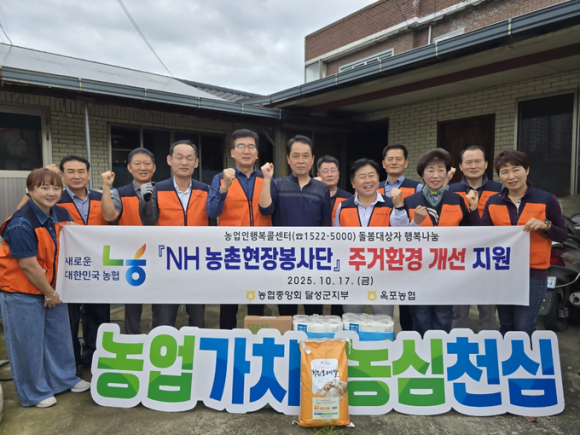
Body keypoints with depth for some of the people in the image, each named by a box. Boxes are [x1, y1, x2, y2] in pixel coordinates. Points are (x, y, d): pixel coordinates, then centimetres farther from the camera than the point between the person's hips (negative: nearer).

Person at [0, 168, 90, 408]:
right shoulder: (21, 224, -23)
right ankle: (34, 392, 28)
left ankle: (64, 378, 37)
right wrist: (49, 294, -12)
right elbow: (28, 265, -21)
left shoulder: (62, 215, -3)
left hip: (51, 288, 7)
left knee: (59, 335, 17)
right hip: (22, 292, -6)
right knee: (29, 342, 8)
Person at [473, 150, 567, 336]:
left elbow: (563, 234, 0)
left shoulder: (546, 200, -4)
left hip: (534, 273, -3)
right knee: (506, 327, 15)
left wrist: (545, 226, -19)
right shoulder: (493, 202, 3)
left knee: (524, 329, -1)